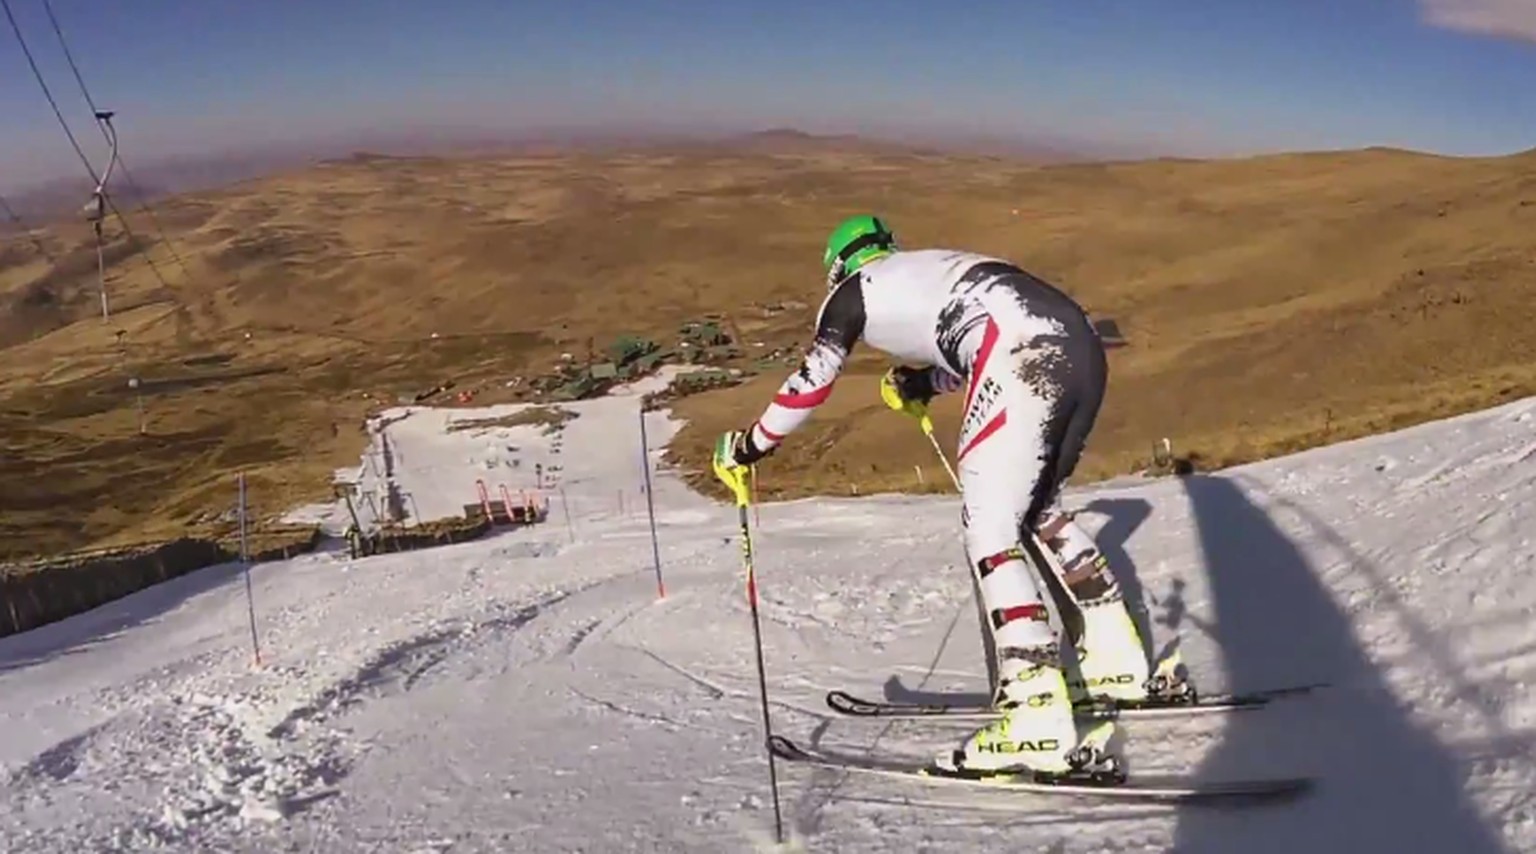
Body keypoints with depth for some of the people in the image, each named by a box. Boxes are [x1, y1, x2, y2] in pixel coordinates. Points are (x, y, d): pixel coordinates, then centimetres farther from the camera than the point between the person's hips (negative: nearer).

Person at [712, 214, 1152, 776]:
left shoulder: (853, 289, 17)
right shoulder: (930, 271, 35)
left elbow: (811, 381, 20)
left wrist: (751, 445, 32)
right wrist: (925, 381, 52)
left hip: (1029, 365, -8)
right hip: (1082, 345, 8)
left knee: (989, 531, -5)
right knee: (1038, 509, 22)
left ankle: (1035, 719, -12)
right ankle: (1116, 659, 28)